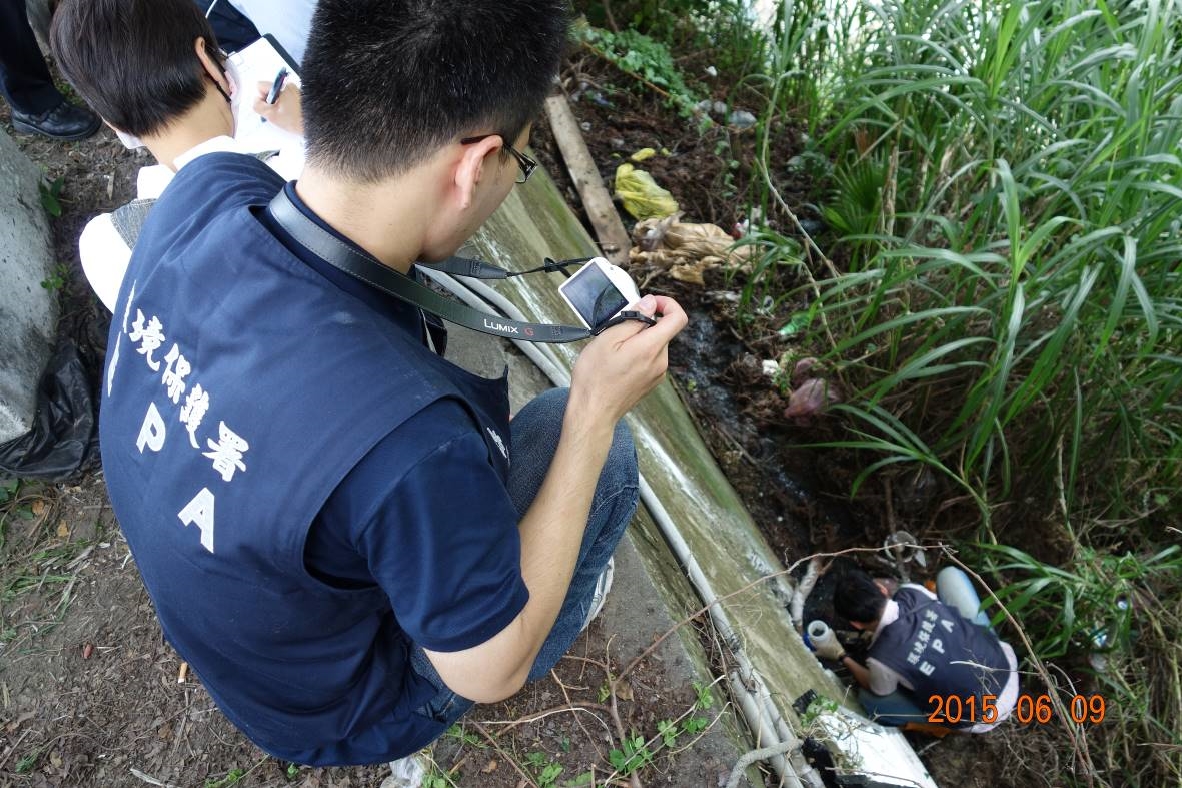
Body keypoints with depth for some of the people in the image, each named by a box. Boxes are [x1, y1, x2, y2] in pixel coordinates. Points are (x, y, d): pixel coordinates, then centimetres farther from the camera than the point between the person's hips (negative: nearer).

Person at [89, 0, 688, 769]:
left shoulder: (202, 190, -24)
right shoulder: (408, 444, -45)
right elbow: (490, 671, -24)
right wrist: (596, 410, -25)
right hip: (340, 707, -5)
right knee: (585, 430, -2)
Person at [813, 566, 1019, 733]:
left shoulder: (883, 659, -27)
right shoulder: (913, 593, -17)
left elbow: (878, 690, 0)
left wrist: (841, 656, 11)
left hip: (984, 717, -4)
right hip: (1008, 664, 4)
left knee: (868, 699, 6)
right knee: (949, 573, 10)